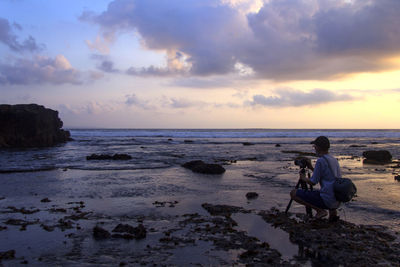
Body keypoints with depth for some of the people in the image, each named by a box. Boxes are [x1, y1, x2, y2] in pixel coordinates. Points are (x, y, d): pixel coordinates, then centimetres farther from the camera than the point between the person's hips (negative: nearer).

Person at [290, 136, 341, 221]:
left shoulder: (321, 161, -13)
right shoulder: (334, 160, 13)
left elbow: (313, 182, -9)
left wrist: (303, 178, 10)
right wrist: (311, 168, 22)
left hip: (327, 200, -9)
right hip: (337, 201, 9)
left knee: (294, 193, -6)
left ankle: (320, 210, -8)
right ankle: (332, 210, 13)